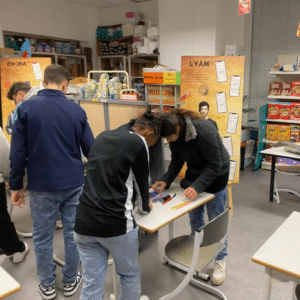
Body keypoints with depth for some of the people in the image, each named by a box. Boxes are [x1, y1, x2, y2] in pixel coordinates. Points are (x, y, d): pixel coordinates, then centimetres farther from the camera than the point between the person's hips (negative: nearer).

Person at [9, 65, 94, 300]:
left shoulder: (26, 108, -6)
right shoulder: (77, 110, -1)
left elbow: (19, 152, -6)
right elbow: (90, 149, 1)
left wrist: (16, 185, 4)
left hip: (43, 186, -1)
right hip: (74, 184, 2)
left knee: (42, 238, 15)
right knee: (73, 234, 15)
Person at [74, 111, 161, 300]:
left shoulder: (102, 137, 14)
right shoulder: (138, 143, -6)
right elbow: (141, 180, 2)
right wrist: (145, 206, 24)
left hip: (84, 223, 6)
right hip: (115, 224, -6)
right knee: (130, 275, 20)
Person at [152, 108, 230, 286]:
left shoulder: (204, 132, -35)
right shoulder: (175, 134, -14)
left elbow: (214, 165, -30)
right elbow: (177, 160, -4)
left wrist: (197, 186, -38)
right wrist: (166, 180, -17)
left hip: (215, 176, -6)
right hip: (195, 175, 6)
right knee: (195, 217, 14)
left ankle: (221, 261, 21)